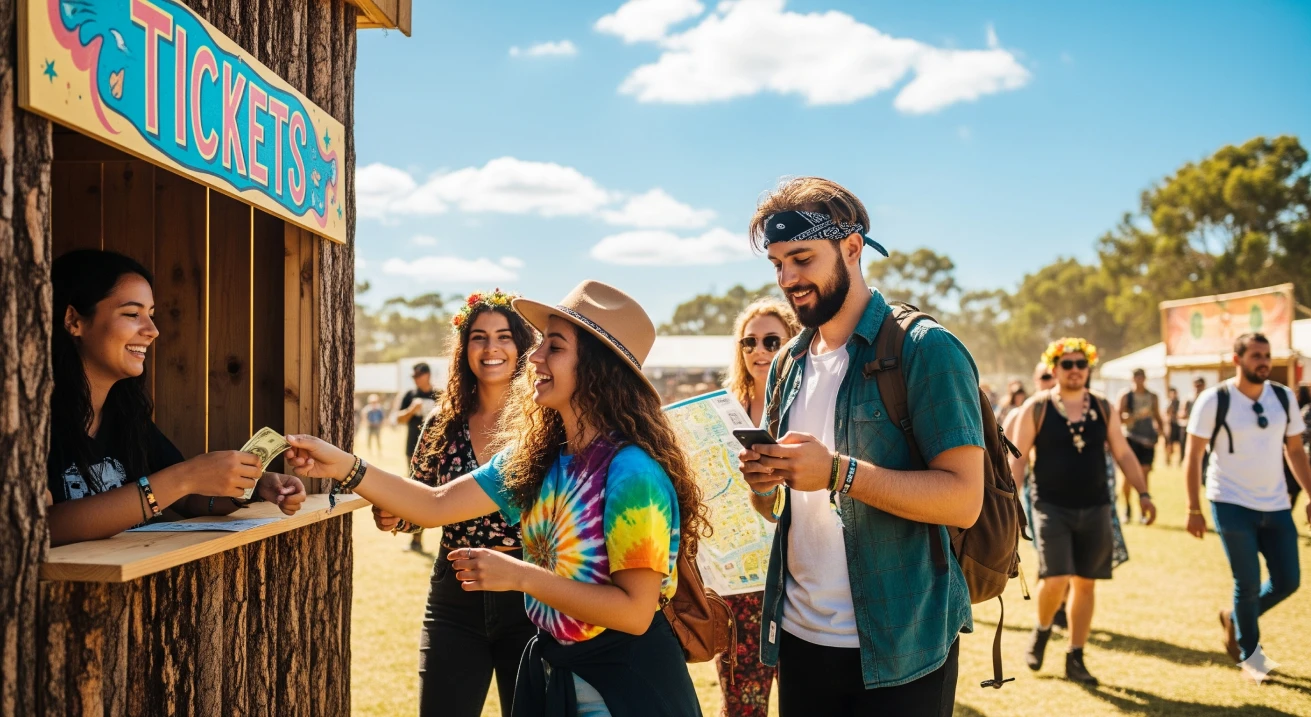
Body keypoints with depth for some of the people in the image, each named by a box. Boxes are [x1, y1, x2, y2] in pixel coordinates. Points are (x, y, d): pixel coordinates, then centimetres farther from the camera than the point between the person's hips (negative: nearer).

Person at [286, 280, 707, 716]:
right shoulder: (534, 458, -1)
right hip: (550, 670, 7)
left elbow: (635, 610, -25)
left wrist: (521, 576, -25)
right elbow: (436, 506, -1)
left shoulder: (631, 470, -24)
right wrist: (343, 466, -12)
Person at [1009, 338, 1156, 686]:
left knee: (1085, 583, 6)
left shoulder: (1103, 408, 6)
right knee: (1056, 579, -15)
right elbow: (1019, 458, -3)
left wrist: (1143, 493, 3)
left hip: (1095, 509, 4)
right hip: (1052, 507, -3)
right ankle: (1042, 630, 16)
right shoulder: (1037, 408, -3)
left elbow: (1123, 453, 11)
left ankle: (1075, 659, 18)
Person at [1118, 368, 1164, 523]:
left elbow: (1158, 417, 18)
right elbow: (1119, 418, -7)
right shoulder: (1126, 396, 0)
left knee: (1145, 475, 1)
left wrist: (1161, 428, 0)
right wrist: (1137, 416, -21)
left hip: (1148, 439, 2)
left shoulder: (1153, 397, 10)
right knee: (1128, 475, -6)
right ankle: (1127, 508, 10)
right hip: (1131, 438, -2)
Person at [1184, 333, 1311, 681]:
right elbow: (1194, 454, -8)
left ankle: (1235, 619, 31)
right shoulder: (1214, 400, -11)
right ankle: (1249, 653, 21)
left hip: (1276, 506, 5)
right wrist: (1194, 509, -11)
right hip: (1232, 504, -5)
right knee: (1248, 583, -1)